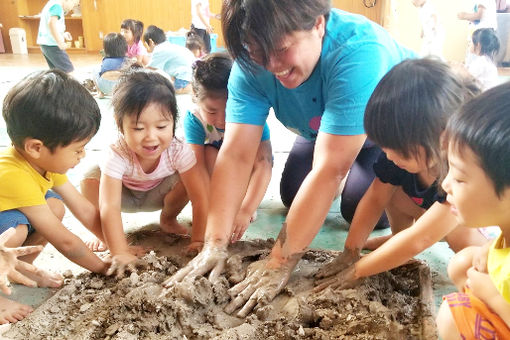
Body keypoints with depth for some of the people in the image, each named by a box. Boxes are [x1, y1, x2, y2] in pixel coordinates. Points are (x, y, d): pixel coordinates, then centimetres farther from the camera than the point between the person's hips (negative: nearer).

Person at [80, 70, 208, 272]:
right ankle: (103, 233, -6)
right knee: (91, 178, -31)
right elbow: (109, 207, -45)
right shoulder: (118, 156, -39)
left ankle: (168, 219, 3)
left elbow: (200, 199, -34)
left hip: (157, 195, 2)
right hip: (124, 194, -1)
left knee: (185, 181, -30)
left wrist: (198, 241, -40)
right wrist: (120, 252, -53)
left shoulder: (179, 151, -34)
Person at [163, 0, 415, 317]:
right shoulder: (253, 64, -27)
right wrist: (215, 246, -38)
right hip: (323, 128, 5)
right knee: (293, 197, -2)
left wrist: (280, 263, -44)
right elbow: (236, 154, -31)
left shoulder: (358, 51, -43)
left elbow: (329, 168, -46)